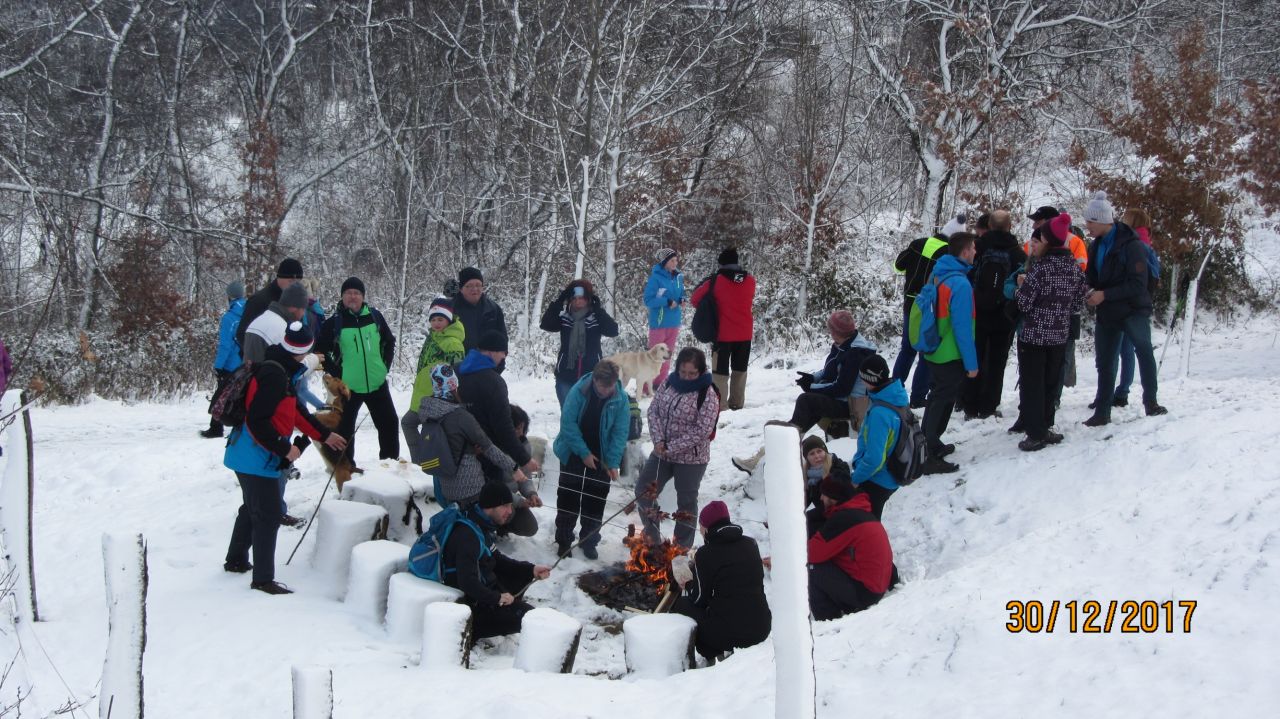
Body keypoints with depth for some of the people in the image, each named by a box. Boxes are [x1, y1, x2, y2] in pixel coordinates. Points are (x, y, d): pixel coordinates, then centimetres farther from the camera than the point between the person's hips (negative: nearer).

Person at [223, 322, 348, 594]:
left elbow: (295, 410, 21)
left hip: (250, 455, 10)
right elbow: (257, 420, -26)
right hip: (256, 457, -10)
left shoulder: (281, 370, 10)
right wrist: (285, 449, -19)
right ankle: (263, 579, 0)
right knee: (268, 516, -5)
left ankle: (236, 560, 40)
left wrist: (324, 434, 26)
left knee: (252, 508, 25)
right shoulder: (274, 374, -22)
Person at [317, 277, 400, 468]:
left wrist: (385, 365, 7)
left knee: (389, 423, 10)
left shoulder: (374, 316, 1)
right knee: (345, 427, 4)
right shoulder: (334, 322, -9)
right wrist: (336, 372, -7)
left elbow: (389, 341, 14)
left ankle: (391, 460, 26)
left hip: (377, 383, 3)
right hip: (348, 386, -3)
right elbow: (320, 350, -2)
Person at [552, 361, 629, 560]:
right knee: (568, 498, 5)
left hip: (601, 458, 1)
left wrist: (613, 462, -18)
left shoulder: (621, 399, -15)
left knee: (596, 500, 8)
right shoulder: (579, 391, -20)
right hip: (573, 454, -1)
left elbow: (620, 432, -12)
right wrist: (584, 453, -19)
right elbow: (568, 423, -18)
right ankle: (564, 541, 17)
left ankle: (589, 541, 20)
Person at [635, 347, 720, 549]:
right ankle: (652, 537, 28)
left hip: (691, 458, -6)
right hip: (662, 452, 6)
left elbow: (701, 431, -21)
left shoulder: (707, 395, -18)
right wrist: (658, 439, -13)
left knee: (686, 502, 9)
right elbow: (654, 410, 1)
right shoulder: (670, 383, -2)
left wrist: (672, 447, -21)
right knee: (644, 490, 11)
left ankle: (682, 546, 24)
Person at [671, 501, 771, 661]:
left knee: (681, 604, 16)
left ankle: (713, 656, 9)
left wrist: (688, 585, 20)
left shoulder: (706, 554, -8)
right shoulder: (750, 544, 8)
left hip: (727, 633, -6)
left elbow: (700, 598, -3)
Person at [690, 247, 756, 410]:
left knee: (720, 369, 4)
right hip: (745, 333, 4)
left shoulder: (716, 281, -13)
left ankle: (720, 403, -2)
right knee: (740, 369, 16)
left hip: (723, 333, -4)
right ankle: (737, 402, 19)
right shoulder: (750, 280, -1)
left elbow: (695, 299, -5)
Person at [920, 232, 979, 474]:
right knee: (943, 402, -2)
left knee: (937, 398, 22)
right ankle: (930, 458, 0)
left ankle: (930, 444, 35)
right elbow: (962, 327, -22)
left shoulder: (937, 274, 4)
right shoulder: (960, 284, -22)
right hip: (951, 356, -8)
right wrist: (971, 363, -16)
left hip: (934, 352, 9)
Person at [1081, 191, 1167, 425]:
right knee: (1105, 364, 11)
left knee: (1144, 349, -21)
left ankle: (1150, 402, -11)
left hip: (1133, 310, -7)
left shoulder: (1131, 245, -17)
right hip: (1107, 314, 7)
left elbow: (1138, 284, -22)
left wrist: (1105, 295, -24)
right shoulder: (1096, 246, 6)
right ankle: (1102, 412, 21)